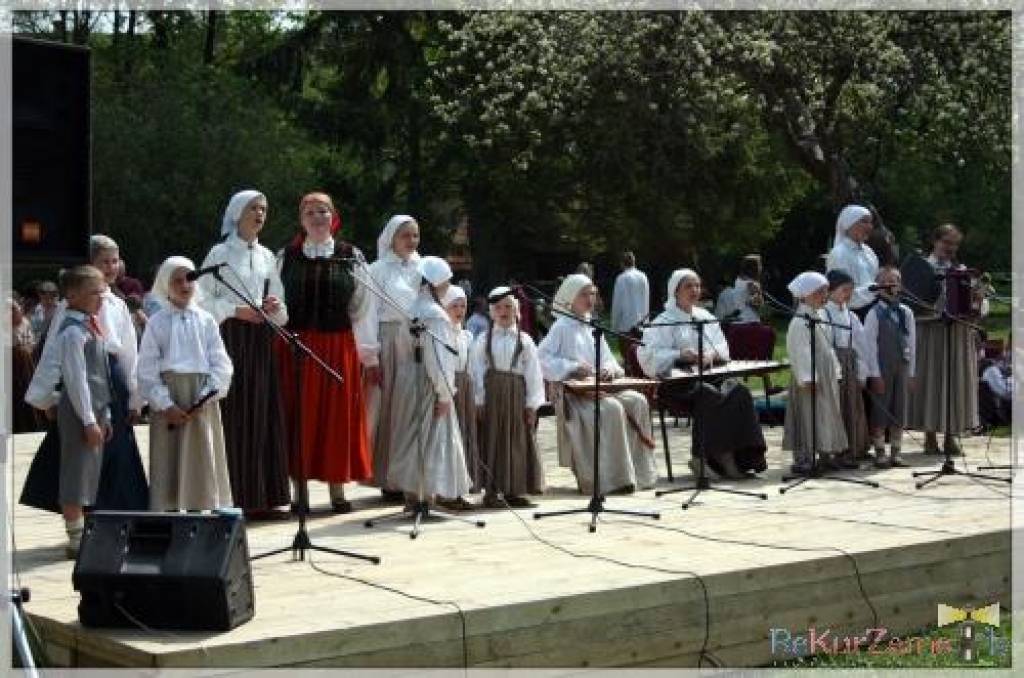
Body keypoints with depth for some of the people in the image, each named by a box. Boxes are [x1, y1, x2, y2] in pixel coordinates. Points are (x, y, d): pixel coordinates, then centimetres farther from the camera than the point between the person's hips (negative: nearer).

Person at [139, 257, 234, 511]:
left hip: (202, 402, 2)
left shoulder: (206, 321, 6)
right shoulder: (157, 323, 2)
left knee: (204, 463, 3)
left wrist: (205, 398, -10)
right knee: (169, 464, -1)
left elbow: (221, 365, 2)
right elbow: (147, 370, -2)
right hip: (168, 401, -1)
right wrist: (166, 405, -11)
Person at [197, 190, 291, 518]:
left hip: (261, 342, 5)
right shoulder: (219, 253, 1)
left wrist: (274, 308, -4)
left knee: (264, 413, 3)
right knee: (233, 415, -7)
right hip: (230, 339, -5)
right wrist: (236, 310, -15)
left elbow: (281, 312, 17)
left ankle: (264, 496, 7)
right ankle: (234, 498, -4)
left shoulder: (267, 256, 15)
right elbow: (203, 301, -5)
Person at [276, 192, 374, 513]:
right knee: (299, 416, 1)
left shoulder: (351, 256, 6)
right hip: (294, 347, 0)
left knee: (337, 414, 2)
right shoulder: (286, 257, 7)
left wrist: (365, 350, 0)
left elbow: (362, 305, 4)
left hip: (338, 346, 0)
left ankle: (337, 488, 9)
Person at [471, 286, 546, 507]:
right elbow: (476, 370, 0)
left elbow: (533, 373, 4)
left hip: (517, 395, 1)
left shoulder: (524, 340, 6)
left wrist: (532, 404, -2)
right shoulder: (483, 340, 3)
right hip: (491, 395, -1)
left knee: (517, 441, 3)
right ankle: (491, 491, 6)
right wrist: (478, 401, -7)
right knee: (491, 439, 0)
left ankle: (512, 491, 12)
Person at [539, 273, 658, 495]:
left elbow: (607, 358, 19)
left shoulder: (592, 326, 20)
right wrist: (573, 367, -21)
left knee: (637, 401, -16)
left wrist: (610, 368, -5)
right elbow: (541, 358, -13)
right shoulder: (562, 326, -2)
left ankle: (639, 472, -13)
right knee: (611, 409, -31)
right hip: (574, 392, -7)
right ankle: (613, 478, -27)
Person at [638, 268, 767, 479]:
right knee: (710, 396, -33)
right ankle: (702, 458, -25)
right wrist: (680, 355, -22)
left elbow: (723, 347, 15)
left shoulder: (706, 318, 23)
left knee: (739, 392, -22)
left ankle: (743, 456, -24)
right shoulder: (663, 321, 4)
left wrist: (712, 354, -9)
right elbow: (649, 355, -8)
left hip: (709, 375, 5)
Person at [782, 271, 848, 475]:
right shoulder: (800, 322, -14)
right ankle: (803, 459, -5)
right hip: (810, 379, -9)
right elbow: (800, 352, -20)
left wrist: (835, 371, 17)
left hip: (827, 377, 9)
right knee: (808, 417, -7)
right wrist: (807, 378, -23)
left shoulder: (819, 318, 15)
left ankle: (825, 454, 20)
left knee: (826, 416, 12)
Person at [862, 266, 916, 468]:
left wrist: (911, 372, 6)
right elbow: (870, 345, -9)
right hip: (882, 370, -5)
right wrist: (875, 374, -12)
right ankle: (880, 453, 6)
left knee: (899, 413, 7)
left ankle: (895, 453, 14)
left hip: (901, 369, 5)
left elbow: (911, 344, 10)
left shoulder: (906, 312, 8)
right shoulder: (874, 314, -6)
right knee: (880, 412, -1)